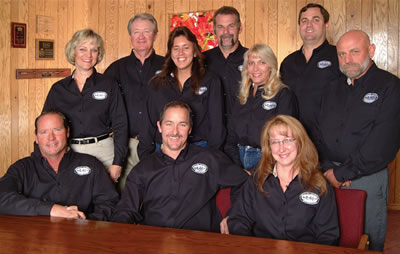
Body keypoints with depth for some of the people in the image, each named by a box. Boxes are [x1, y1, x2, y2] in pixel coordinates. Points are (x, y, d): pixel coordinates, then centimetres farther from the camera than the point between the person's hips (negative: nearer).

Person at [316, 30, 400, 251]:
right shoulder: (334, 88, 13)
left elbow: (382, 145, -16)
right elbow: (321, 131, 11)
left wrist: (341, 174, -14)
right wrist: (327, 168, -6)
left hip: (367, 178, -5)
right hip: (329, 177, 5)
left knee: (369, 243, 5)